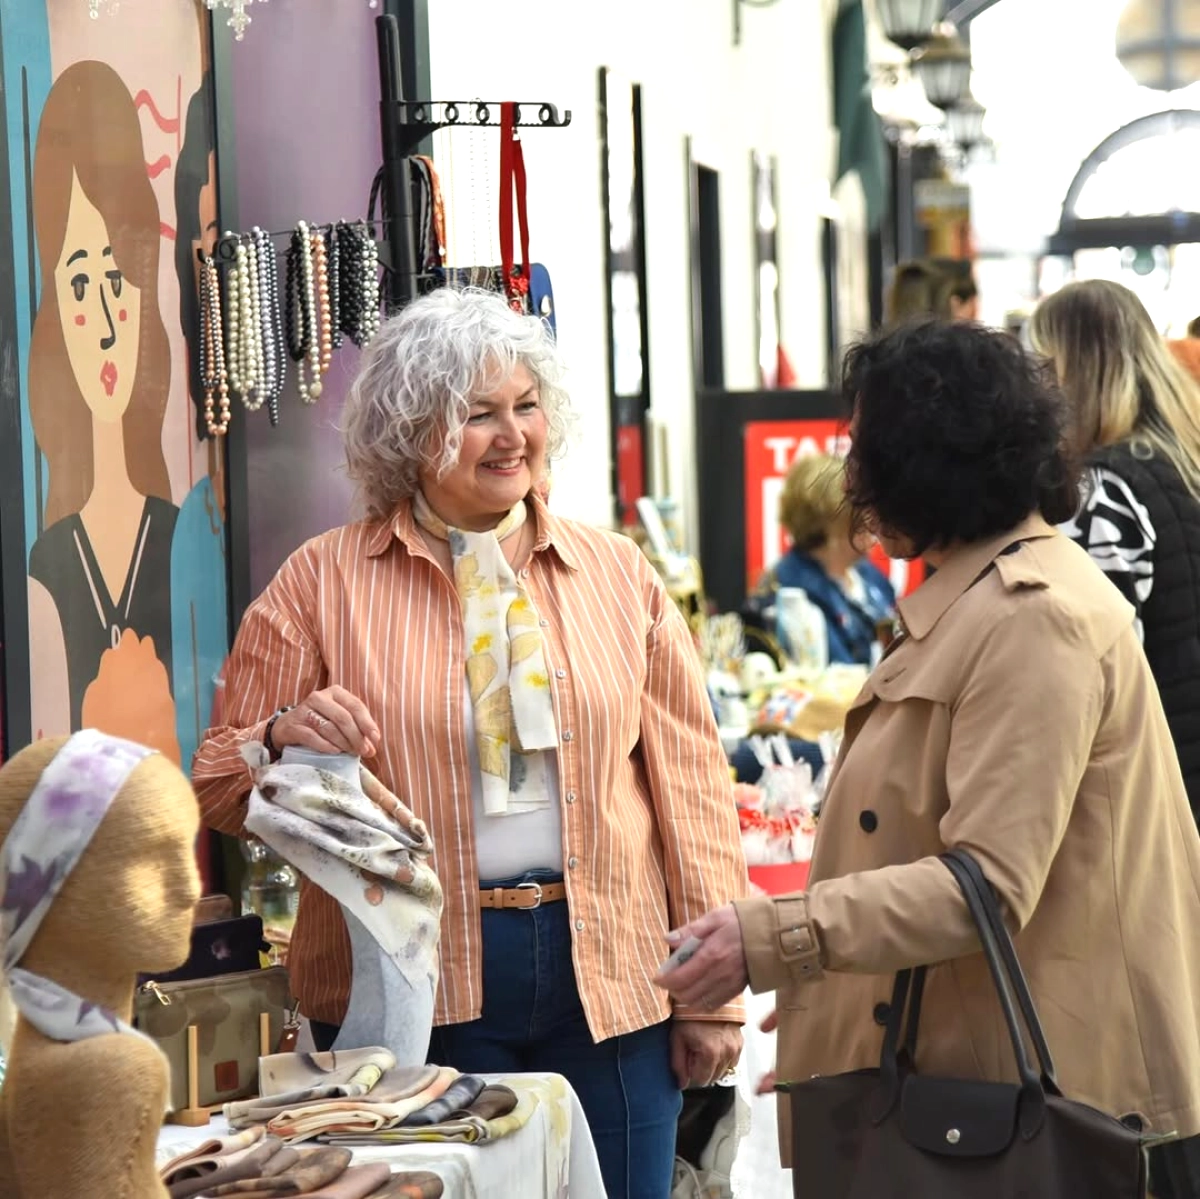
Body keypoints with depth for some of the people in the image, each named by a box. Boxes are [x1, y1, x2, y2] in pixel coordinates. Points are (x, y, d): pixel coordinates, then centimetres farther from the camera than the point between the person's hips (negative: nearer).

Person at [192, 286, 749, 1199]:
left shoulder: (617, 574, 8)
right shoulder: (324, 583, 1)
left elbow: (688, 780, 8)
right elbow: (222, 787, 5)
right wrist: (285, 740, -18)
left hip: (609, 980, 2)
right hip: (410, 985, -2)